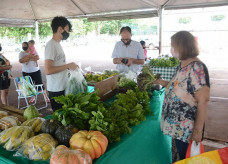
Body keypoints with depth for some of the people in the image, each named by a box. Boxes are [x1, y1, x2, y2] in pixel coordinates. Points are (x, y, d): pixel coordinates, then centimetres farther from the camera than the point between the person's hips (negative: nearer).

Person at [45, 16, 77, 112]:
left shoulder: (57, 44, 13)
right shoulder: (51, 45, -17)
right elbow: (48, 70, -25)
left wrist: (70, 66, 9)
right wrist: (67, 66, -20)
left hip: (62, 87, 9)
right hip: (56, 89, -9)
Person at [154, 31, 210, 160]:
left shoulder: (197, 67, -22)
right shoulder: (182, 64, 3)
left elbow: (203, 101, -23)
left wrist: (198, 131, -21)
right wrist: (162, 82, 9)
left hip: (187, 127, -7)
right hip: (176, 124, 8)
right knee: (180, 155, 25)